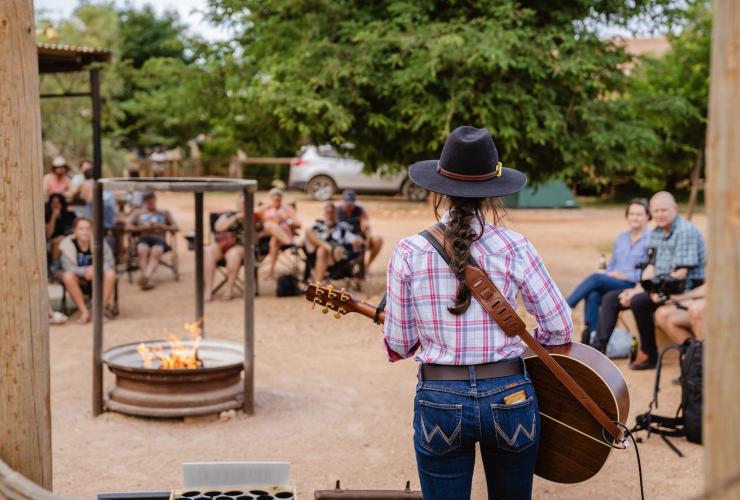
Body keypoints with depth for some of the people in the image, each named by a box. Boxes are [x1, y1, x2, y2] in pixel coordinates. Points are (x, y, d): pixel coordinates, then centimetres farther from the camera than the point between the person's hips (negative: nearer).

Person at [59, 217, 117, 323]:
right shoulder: (68, 244, -15)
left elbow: (110, 263, -15)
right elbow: (68, 267, -20)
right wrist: (84, 271, -38)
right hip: (80, 279, 0)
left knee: (110, 274, -29)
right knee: (68, 276, -31)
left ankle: (103, 306, -13)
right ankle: (84, 311, -25)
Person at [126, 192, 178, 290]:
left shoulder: (165, 213, 28)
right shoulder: (138, 213, 29)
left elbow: (175, 227, 15)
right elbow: (128, 227, 15)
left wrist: (161, 226, -4)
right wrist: (142, 228, -2)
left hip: (159, 238, -1)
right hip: (144, 238, 1)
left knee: (156, 252, -38)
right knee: (142, 251, -37)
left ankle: (146, 276, -61)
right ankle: (147, 279, -50)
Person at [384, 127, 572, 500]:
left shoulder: (409, 253, -6)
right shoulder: (514, 248, -7)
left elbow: (398, 344, 0)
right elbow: (559, 327, -2)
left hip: (439, 402, 0)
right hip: (509, 397, 1)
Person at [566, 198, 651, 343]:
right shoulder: (621, 238, 21)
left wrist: (625, 276, -15)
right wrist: (608, 275, 1)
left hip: (633, 286, -6)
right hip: (612, 283, 6)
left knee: (596, 278, -27)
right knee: (593, 295, -28)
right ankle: (591, 338, -31)